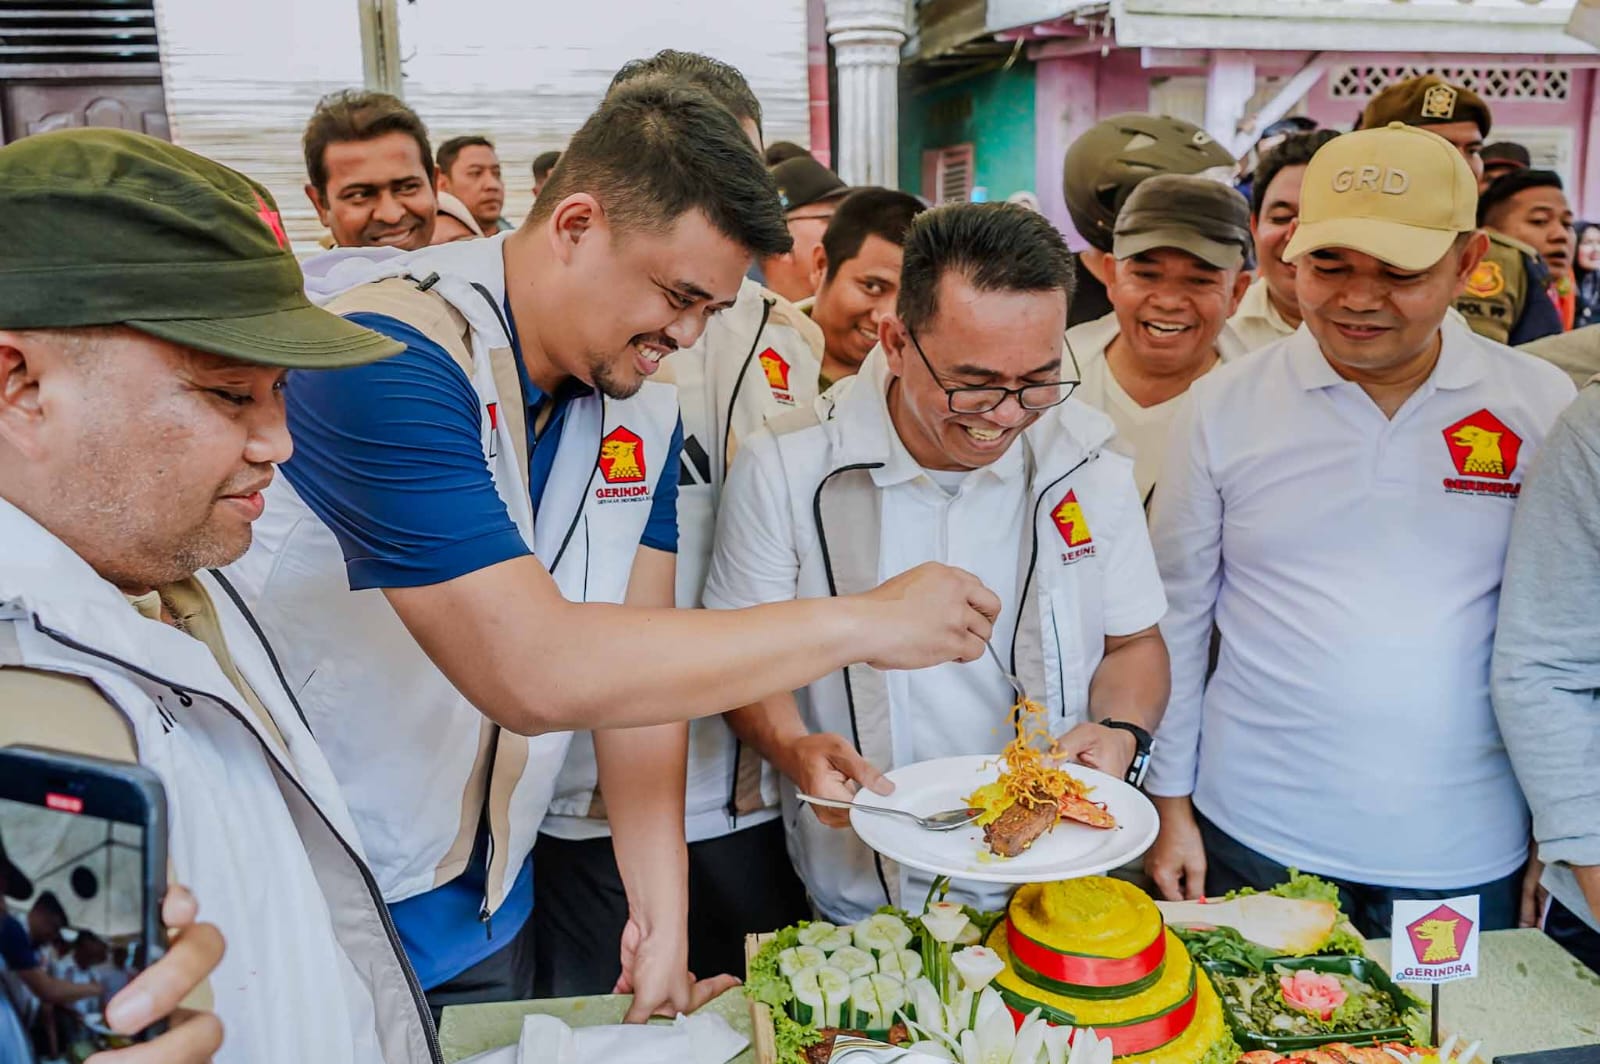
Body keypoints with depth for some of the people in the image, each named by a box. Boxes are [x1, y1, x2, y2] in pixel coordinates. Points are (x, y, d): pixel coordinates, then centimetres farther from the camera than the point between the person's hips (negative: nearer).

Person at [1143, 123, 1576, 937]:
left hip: (1470, 858, 1)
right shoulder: (1223, 406, -6)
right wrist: (1171, 808, 1)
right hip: (1255, 838, -1)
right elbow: (1175, 620, -1)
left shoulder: (1545, 408, -3)